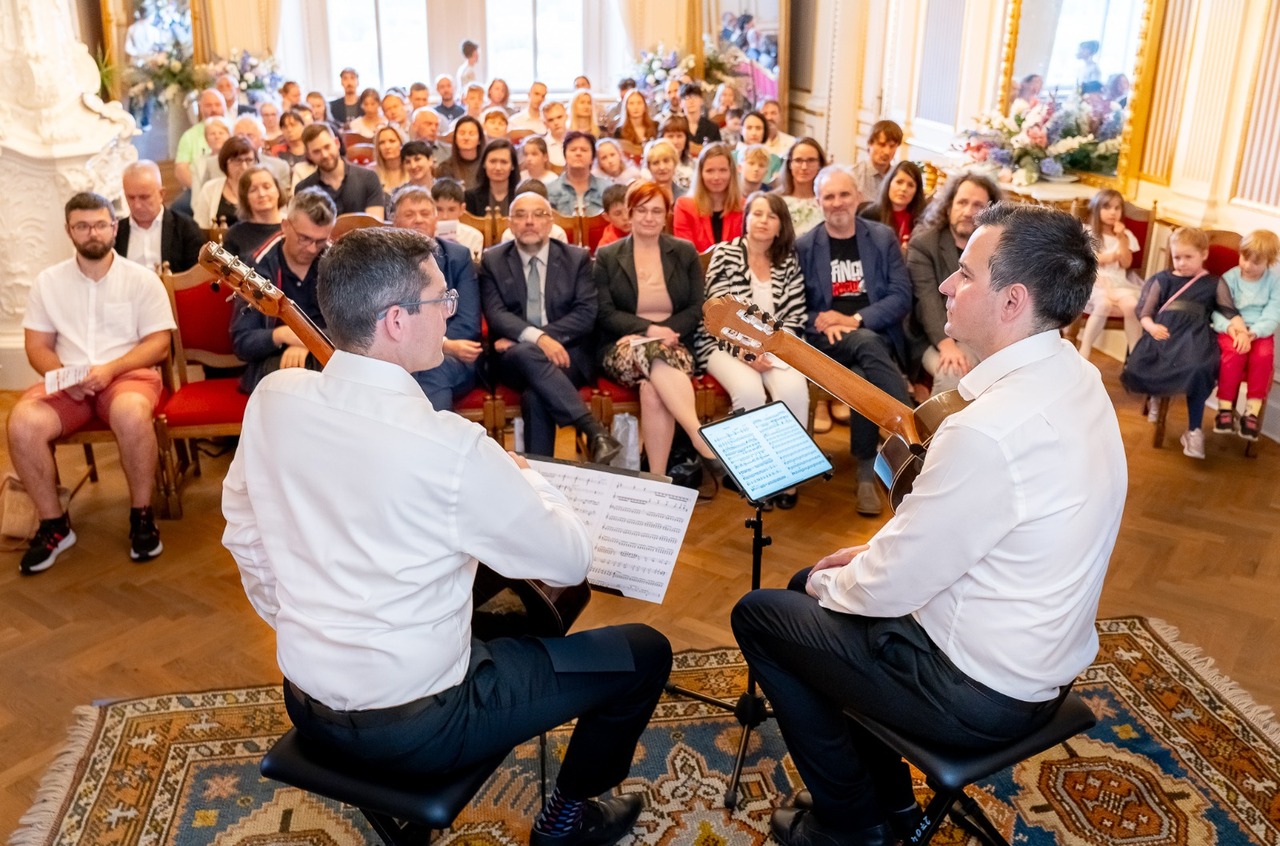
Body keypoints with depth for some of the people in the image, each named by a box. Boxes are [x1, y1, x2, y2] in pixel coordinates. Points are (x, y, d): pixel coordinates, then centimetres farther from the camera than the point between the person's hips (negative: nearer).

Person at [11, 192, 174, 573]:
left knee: (132, 414, -38)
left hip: (129, 373, -3)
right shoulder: (48, 281, 12)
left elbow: (158, 344, -1)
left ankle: (142, 515, -16)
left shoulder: (142, 279, 5)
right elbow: (37, 346, 10)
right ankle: (54, 524, -8)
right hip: (66, 381, 3)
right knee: (23, 423, -28)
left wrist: (110, 369, -16)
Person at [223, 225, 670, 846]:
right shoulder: (450, 449, -29)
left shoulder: (273, 398, -10)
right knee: (643, 654, 9)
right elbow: (570, 561, -16)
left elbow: (242, 532, 4)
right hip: (414, 726, -7)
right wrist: (522, 477, 2)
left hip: (306, 705, 7)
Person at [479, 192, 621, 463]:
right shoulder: (492, 260, 9)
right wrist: (536, 338, -25)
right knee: (527, 354, -37)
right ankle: (594, 431, -42)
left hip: (567, 353, 0)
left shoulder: (577, 258, 8)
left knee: (535, 395, -34)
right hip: (515, 357, 0)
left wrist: (535, 339, -14)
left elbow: (587, 314, -4)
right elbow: (496, 314, -4)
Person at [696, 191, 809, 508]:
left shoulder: (789, 261, 10)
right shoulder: (725, 254, 0)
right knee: (749, 390, -33)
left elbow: (795, 315, 6)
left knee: (794, 389, -29)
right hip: (727, 345, -3)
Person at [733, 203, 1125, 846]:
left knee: (758, 615, 5)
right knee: (812, 585, 22)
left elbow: (891, 588, -23)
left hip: (977, 695, -9)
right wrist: (880, 551, 7)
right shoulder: (1078, 380, -2)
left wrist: (830, 583, -3)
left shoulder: (989, 430, -33)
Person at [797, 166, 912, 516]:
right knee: (867, 345, -36)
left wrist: (856, 319, -14)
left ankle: (866, 474, -23)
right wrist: (823, 323, -16)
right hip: (826, 341, -1)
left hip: (877, 335, 1)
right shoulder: (804, 246, 7)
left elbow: (902, 296, 0)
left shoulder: (883, 237, 8)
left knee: (864, 378, -35)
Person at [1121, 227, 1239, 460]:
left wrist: (1241, 329, -12)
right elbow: (1145, 312, 15)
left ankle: (1194, 431, -18)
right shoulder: (1163, 279, 22)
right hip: (1163, 332, 2)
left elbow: (1230, 311, 10)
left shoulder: (1214, 283, 19)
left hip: (1195, 334, -2)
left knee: (1197, 369, -36)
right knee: (1135, 369, -25)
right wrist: (1151, 326, -8)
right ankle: (1156, 393, 17)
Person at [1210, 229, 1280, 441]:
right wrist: (1230, 327, -25)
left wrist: (1251, 334, -24)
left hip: (1260, 332, 1)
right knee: (1234, 352, -33)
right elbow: (1217, 311, -4)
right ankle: (1225, 408, -25)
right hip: (1231, 330, 0)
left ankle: (1252, 411, -25)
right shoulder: (1229, 278, 2)